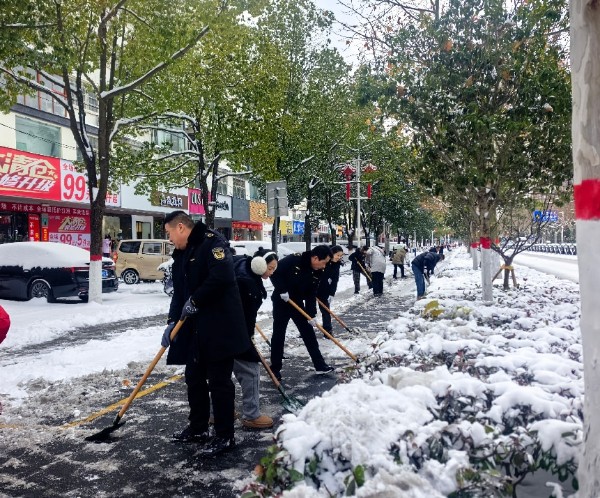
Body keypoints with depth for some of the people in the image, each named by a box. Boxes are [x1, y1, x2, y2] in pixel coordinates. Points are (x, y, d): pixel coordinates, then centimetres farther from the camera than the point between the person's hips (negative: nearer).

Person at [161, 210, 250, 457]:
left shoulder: (211, 242, -13)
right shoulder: (181, 255, 16)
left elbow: (222, 276, -27)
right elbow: (179, 292, 17)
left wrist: (195, 301, -17)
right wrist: (173, 321, 5)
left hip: (220, 328, -9)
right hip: (195, 330, 9)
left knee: (219, 381, -1)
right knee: (194, 378, 16)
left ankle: (224, 436, 11)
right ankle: (198, 428, 32)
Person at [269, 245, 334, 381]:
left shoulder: (317, 272, -5)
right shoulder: (292, 260, -24)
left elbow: (311, 295, -2)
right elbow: (275, 273, -20)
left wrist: (311, 315, -8)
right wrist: (282, 291, -24)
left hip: (297, 303, 6)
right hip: (281, 301, -5)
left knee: (309, 333, 6)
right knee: (278, 335, 0)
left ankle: (320, 365, 14)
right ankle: (275, 368, 11)